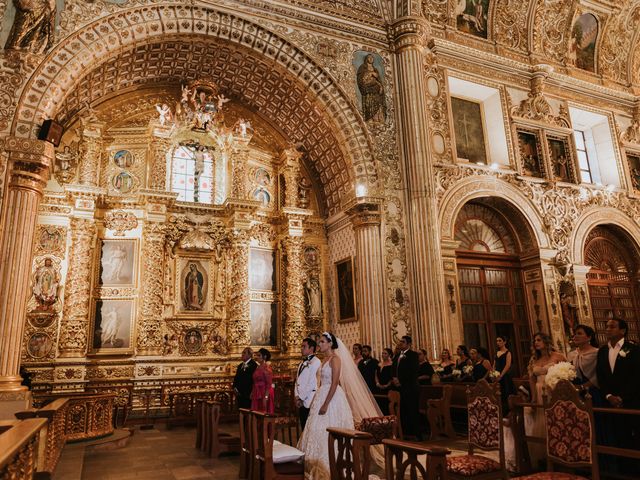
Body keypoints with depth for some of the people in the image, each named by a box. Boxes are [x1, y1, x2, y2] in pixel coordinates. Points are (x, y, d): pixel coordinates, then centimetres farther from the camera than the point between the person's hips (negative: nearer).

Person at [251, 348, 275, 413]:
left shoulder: (266, 367, -12)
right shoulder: (258, 367, 11)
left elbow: (269, 384, -15)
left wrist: (266, 397, -20)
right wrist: (252, 393, 12)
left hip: (264, 393, -8)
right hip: (257, 394, 8)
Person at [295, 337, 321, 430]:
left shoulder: (315, 362, -9)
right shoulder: (302, 363, 17)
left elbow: (312, 383, -14)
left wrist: (301, 397, -10)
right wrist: (297, 396, 4)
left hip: (309, 401, -8)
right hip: (301, 402, 8)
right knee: (304, 428, 11)